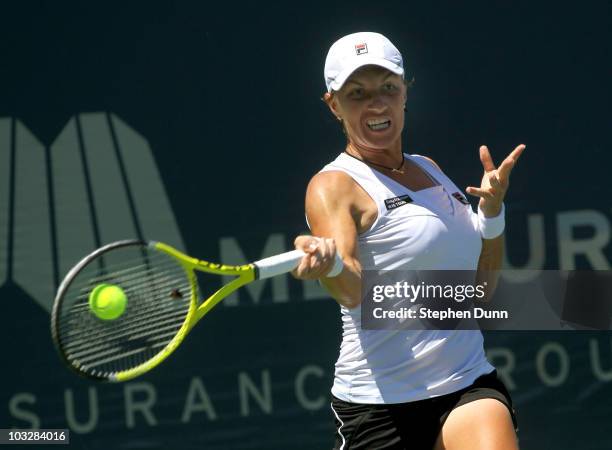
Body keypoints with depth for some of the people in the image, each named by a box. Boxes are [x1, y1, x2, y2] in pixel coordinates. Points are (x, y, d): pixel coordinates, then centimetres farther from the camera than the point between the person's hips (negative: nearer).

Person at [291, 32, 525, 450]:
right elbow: (353, 291, -25)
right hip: (380, 408, -4)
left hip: (470, 386, 4)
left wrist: (492, 209, 4)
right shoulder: (333, 186, -6)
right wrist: (328, 262, -48)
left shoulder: (428, 168, 15)